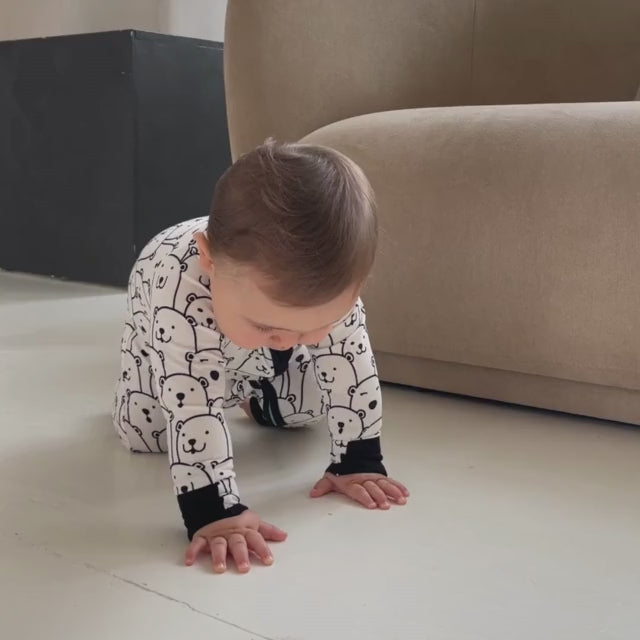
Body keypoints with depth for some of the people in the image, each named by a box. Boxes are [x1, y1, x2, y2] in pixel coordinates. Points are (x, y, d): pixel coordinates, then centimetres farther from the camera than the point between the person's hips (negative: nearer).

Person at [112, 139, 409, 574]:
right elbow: (194, 410, -50)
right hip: (171, 333, -2)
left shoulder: (328, 287, -38)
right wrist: (215, 512, -55)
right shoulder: (180, 293, -51)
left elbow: (350, 363, -27)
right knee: (144, 432, -7)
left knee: (305, 410, 0)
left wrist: (357, 463, -26)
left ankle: (249, 392, 31)